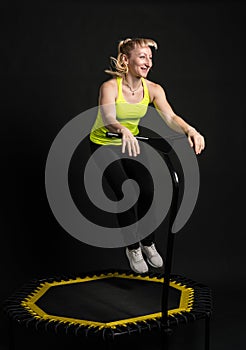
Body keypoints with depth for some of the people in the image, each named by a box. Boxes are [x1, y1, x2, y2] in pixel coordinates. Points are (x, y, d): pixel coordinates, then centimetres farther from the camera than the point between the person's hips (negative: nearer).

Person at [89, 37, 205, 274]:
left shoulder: (153, 89, -15)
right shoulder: (110, 87, -27)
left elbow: (170, 117, -28)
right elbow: (108, 120, -44)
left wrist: (190, 130, -49)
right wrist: (123, 131, -67)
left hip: (130, 144, 4)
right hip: (104, 145, -4)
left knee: (148, 192, -9)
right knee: (126, 194, -16)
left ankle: (148, 243, 16)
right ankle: (132, 248, 7)